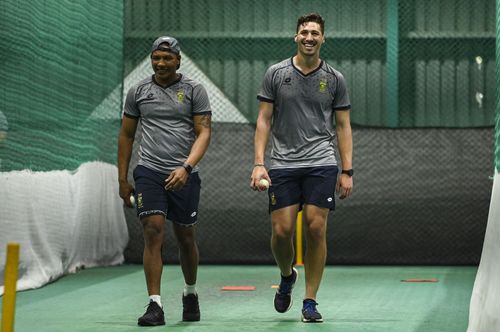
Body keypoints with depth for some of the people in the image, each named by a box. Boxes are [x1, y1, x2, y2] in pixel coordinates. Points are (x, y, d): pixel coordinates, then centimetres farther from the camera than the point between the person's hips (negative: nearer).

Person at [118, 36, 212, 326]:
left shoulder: (195, 90, 2)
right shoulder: (138, 92, 9)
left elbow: (204, 132, -4)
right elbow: (126, 136, 15)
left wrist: (186, 167, -19)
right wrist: (123, 179, 12)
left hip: (184, 175, 0)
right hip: (149, 172, 0)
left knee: (186, 238, 9)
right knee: (153, 232, -13)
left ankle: (191, 293, 33)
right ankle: (155, 305, -14)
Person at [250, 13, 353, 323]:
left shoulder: (334, 78, 6)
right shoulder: (276, 73, 5)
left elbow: (343, 126, 9)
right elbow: (264, 120, 5)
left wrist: (347, 171, 2)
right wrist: (259, 163, -4)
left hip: (321, 163, 0)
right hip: (283, 164, 0)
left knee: (316, 228, -7)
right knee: (281, 231, -5)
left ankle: (310, 302, 3)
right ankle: (287, 276, 27)